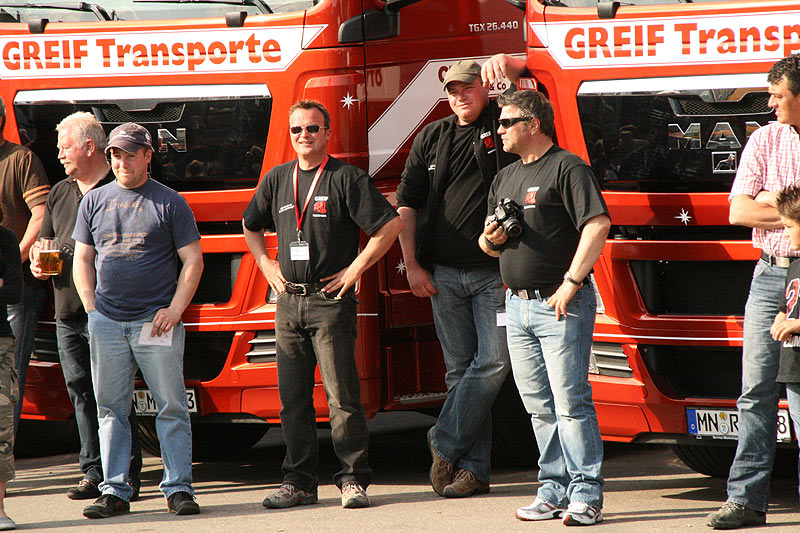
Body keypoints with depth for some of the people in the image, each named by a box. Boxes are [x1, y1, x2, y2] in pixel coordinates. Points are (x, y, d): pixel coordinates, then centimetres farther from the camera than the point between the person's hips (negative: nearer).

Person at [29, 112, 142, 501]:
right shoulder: (59, 194, 18)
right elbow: (42, 242, 25)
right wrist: (38, 263, 3)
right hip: (68, 311, 7)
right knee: (81, 393, 7)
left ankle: (127, 475, -4)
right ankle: (94, 473, 12)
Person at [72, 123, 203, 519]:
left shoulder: (170, 203, 3)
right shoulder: (95, 201, 13)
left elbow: (192, 261, 2)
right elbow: (82, 260, 16)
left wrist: (174, 309, -8)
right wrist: (92, 308, 4)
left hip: (156, 322, -3)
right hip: (106, 323, 3)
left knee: (171, 408, -4)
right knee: (111, 409, 3)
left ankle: (178, 488, 0)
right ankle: (114, 490, 7)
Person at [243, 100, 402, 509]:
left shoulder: (347, 179, -3)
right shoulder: (277, 179, 13)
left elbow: (389, 225, -8)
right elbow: (251, 226, 30)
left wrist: (355, 269, -7)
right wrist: (266, 265, 16)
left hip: (330, 301, -5)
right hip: (289, 302, 5)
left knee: (342, 394, -7)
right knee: (292, 397, 6)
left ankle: (353, 479, -3)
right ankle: (298, 482, 12)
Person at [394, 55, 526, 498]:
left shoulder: (501, 125, 2)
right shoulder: (431, 138, 12)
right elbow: (407, 201, 13)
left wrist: (505, 62, -27)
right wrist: (412, 265, 4)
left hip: (494, 273, -3)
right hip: (444, 275, 3)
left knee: (494, 361, -13)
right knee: (460, 369, 4)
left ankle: (445, 443, -1)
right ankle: (473, 468, 6)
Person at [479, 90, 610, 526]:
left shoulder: (567, 168, -7)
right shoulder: (504, 178, 20)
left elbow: (598, 225, -17)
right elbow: (489, 243, 28)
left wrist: (570, 283, -20)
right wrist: (489, 239, 3)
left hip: (560, 306, -8)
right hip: (518, 305, 8)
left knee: (571, 403, -10)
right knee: (539, 407, 8)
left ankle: (585, 494, -8)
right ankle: (554, 489, 13)